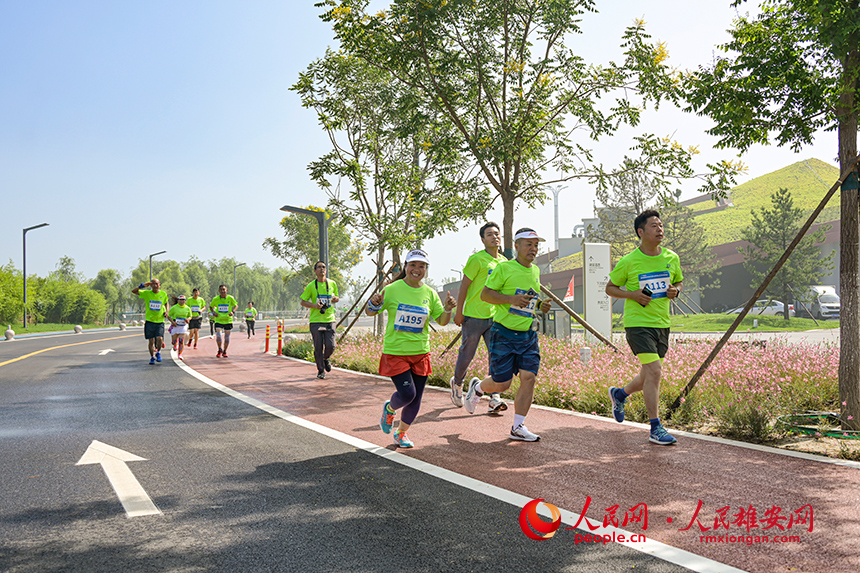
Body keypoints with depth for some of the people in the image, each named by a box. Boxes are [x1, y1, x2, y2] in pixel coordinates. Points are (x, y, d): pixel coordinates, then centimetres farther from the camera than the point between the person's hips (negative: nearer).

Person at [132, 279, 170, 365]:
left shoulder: (163, 294, 3)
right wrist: (142, 285, -20)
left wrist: (166, 311, 4)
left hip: (160, 321, 0)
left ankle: (158, 353, 14)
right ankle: (152, 357, 22)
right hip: (149, 320, 0)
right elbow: (133, 291, -6)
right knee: (151, 341, 3)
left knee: (159, 339, -15)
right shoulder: (146, 293, -1)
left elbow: (166, 303, 21)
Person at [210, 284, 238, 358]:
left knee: (227, 336, 7)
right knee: (217, 334, -14)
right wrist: (213, 312, -8)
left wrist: (232, 311, -11)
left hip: (228, 320, 0)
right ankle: (220, 350, 9)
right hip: (218, 320, 0)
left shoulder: (230, 298, -7)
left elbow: (236, 305, 7)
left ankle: (224, 352, 23)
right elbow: (211, 306, 11)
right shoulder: (215, 299, -5)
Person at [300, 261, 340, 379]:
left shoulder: (332, 284, 9)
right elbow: (303, 302, 4)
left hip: (329, 319, 2)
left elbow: (337, 298, 22)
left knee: (331, 346, -4)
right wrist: (314, 305, -14)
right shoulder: (311, 286, 1)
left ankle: (325, 359, 29)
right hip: (316, 321, -2)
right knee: (318, 347, -1)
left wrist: (335, 298, -3)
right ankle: (320, 370, 16)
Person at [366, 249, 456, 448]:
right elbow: (370, 312, 1)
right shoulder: (392, 289, -6)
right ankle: (389, 408, 21)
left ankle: (401, 432, 29)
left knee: (416, 399, 6)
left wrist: (448, 309, -11)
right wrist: (374, 303, -21)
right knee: (407, 393, -15)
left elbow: (442, 321, 9)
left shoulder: (429, 293, 4)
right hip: (395, 352, -4)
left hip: (420, 353, 4)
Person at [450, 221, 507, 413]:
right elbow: (464, 286, -8)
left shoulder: (504, 262, 11)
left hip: (494, 317, 5)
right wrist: (459, 312, -11)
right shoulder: (477, 259, -9)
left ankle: (494, 398, -4)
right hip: (474, 316, -5)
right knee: (467, 354, 6)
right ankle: (457, 383, 33)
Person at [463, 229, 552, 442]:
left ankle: (518, 427, 4)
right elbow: (485, 294, -9)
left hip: (528, 335, 6)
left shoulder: (535, 271, 13)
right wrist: (511, 299, -23)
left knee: (529, 377, -6)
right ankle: (477, 388, 31)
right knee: (501, 383, -4)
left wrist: (542, 306, 6)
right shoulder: (504, 268, -7)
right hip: (504, 334, -6)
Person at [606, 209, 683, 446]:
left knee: (649, 377, 13)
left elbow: (678, 281, 21)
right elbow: (610, 288, 2)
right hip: (637, 322, -6)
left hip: (662, 323, 6)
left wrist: (675, 290, -2)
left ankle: (619, 394, 44)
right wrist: (632, 294, -15)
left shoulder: (671, 258, 5)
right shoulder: (628, 262, -8)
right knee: (654, 372, -15)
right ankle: (655, 429, -6)